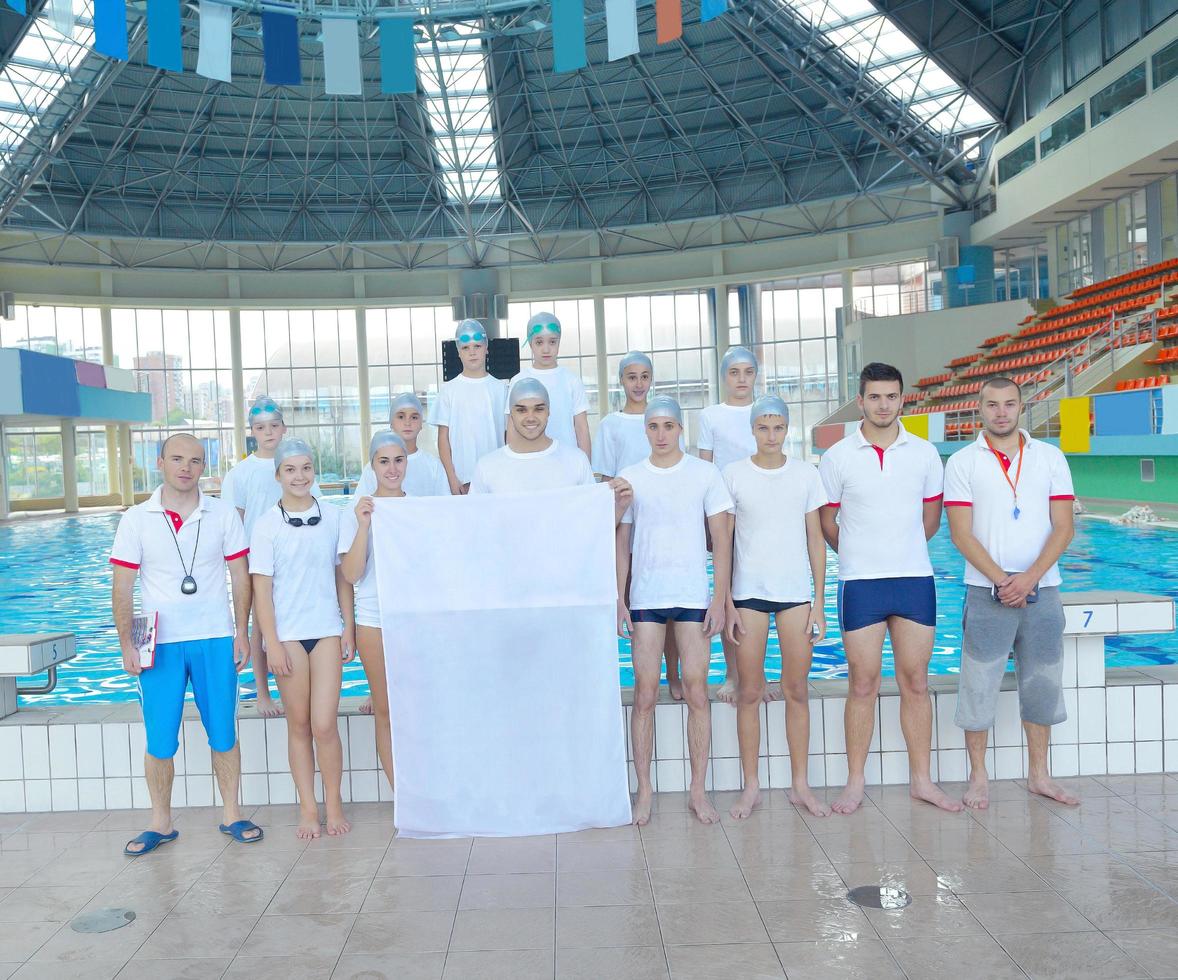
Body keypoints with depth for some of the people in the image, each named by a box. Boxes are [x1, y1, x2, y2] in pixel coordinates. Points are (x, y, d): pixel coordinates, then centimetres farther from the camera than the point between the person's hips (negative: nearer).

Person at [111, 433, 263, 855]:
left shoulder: (223, 514, 2)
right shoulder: (136, 519, 0)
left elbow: (240, 576, 4)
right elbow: (122, 588, 1)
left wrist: (242, 632, -1)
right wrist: (127, 644, -4)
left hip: (216, 639, 1)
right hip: (160, 644, 0)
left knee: (223, 734, 7)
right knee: (159, 741, 4)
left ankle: (232, 815, 21)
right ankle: (160, 823, 21)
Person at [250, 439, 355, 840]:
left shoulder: (332, 517, 4)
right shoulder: (267, 525, -2)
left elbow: (342, 576, 9)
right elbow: (261, 588, -3)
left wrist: (348, 628, 5)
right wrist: (272, 642, -7)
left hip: (327, 630, 1)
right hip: (288, 633, -1)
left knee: (324, 725, -4)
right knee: (298, 725, 7)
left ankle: (334, 805, 14)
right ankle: (308, 809, 19)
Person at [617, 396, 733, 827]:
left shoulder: (705, 474, 3)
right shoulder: (629, 478, 7)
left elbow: (722, 540, 3)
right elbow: (621, 543, 9)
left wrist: (720, 598, -4)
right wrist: (618, 599, 3)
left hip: (694, 596, -1)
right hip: (645, 597, 1)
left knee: (697, 693, 1)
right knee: (645, 694, 1)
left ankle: (698, 790, 13)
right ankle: (644, 791, 12)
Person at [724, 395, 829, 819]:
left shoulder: (806, 474, 5)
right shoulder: (733, 474, 1)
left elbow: (815, 539, 6)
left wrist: (819, 602, 2)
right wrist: (727, 603, -3)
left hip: (796, 592, 1)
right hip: (749, 592, -1)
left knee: (797, 691, 6)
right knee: (749, 693, 3)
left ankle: (800, 784, 18)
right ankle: (751, 787, 14)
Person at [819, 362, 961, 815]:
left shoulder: (924, 453, 5)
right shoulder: (837, 457, -2)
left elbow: (930, 519, 15)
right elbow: (826, 522, 6)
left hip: (916, 579, 2)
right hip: (860, 584, -2)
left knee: (916, 683, 8)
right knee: (863, 685, 3)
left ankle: (921, 779, 21)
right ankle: (855, 783, 14)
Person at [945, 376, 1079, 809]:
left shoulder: (1050, 457, 6)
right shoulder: (962, 462, 0)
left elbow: (1063, 527, 0)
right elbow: (961, 534, -5)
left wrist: (1030, 577, -13)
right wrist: (1001, 580, -14)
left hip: (1041, 590, 2)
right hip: (987, 592, -2)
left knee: (1042, 684, 11)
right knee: (979, 685, 2)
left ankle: (1038, 774, 26)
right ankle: (978, 777, 15)